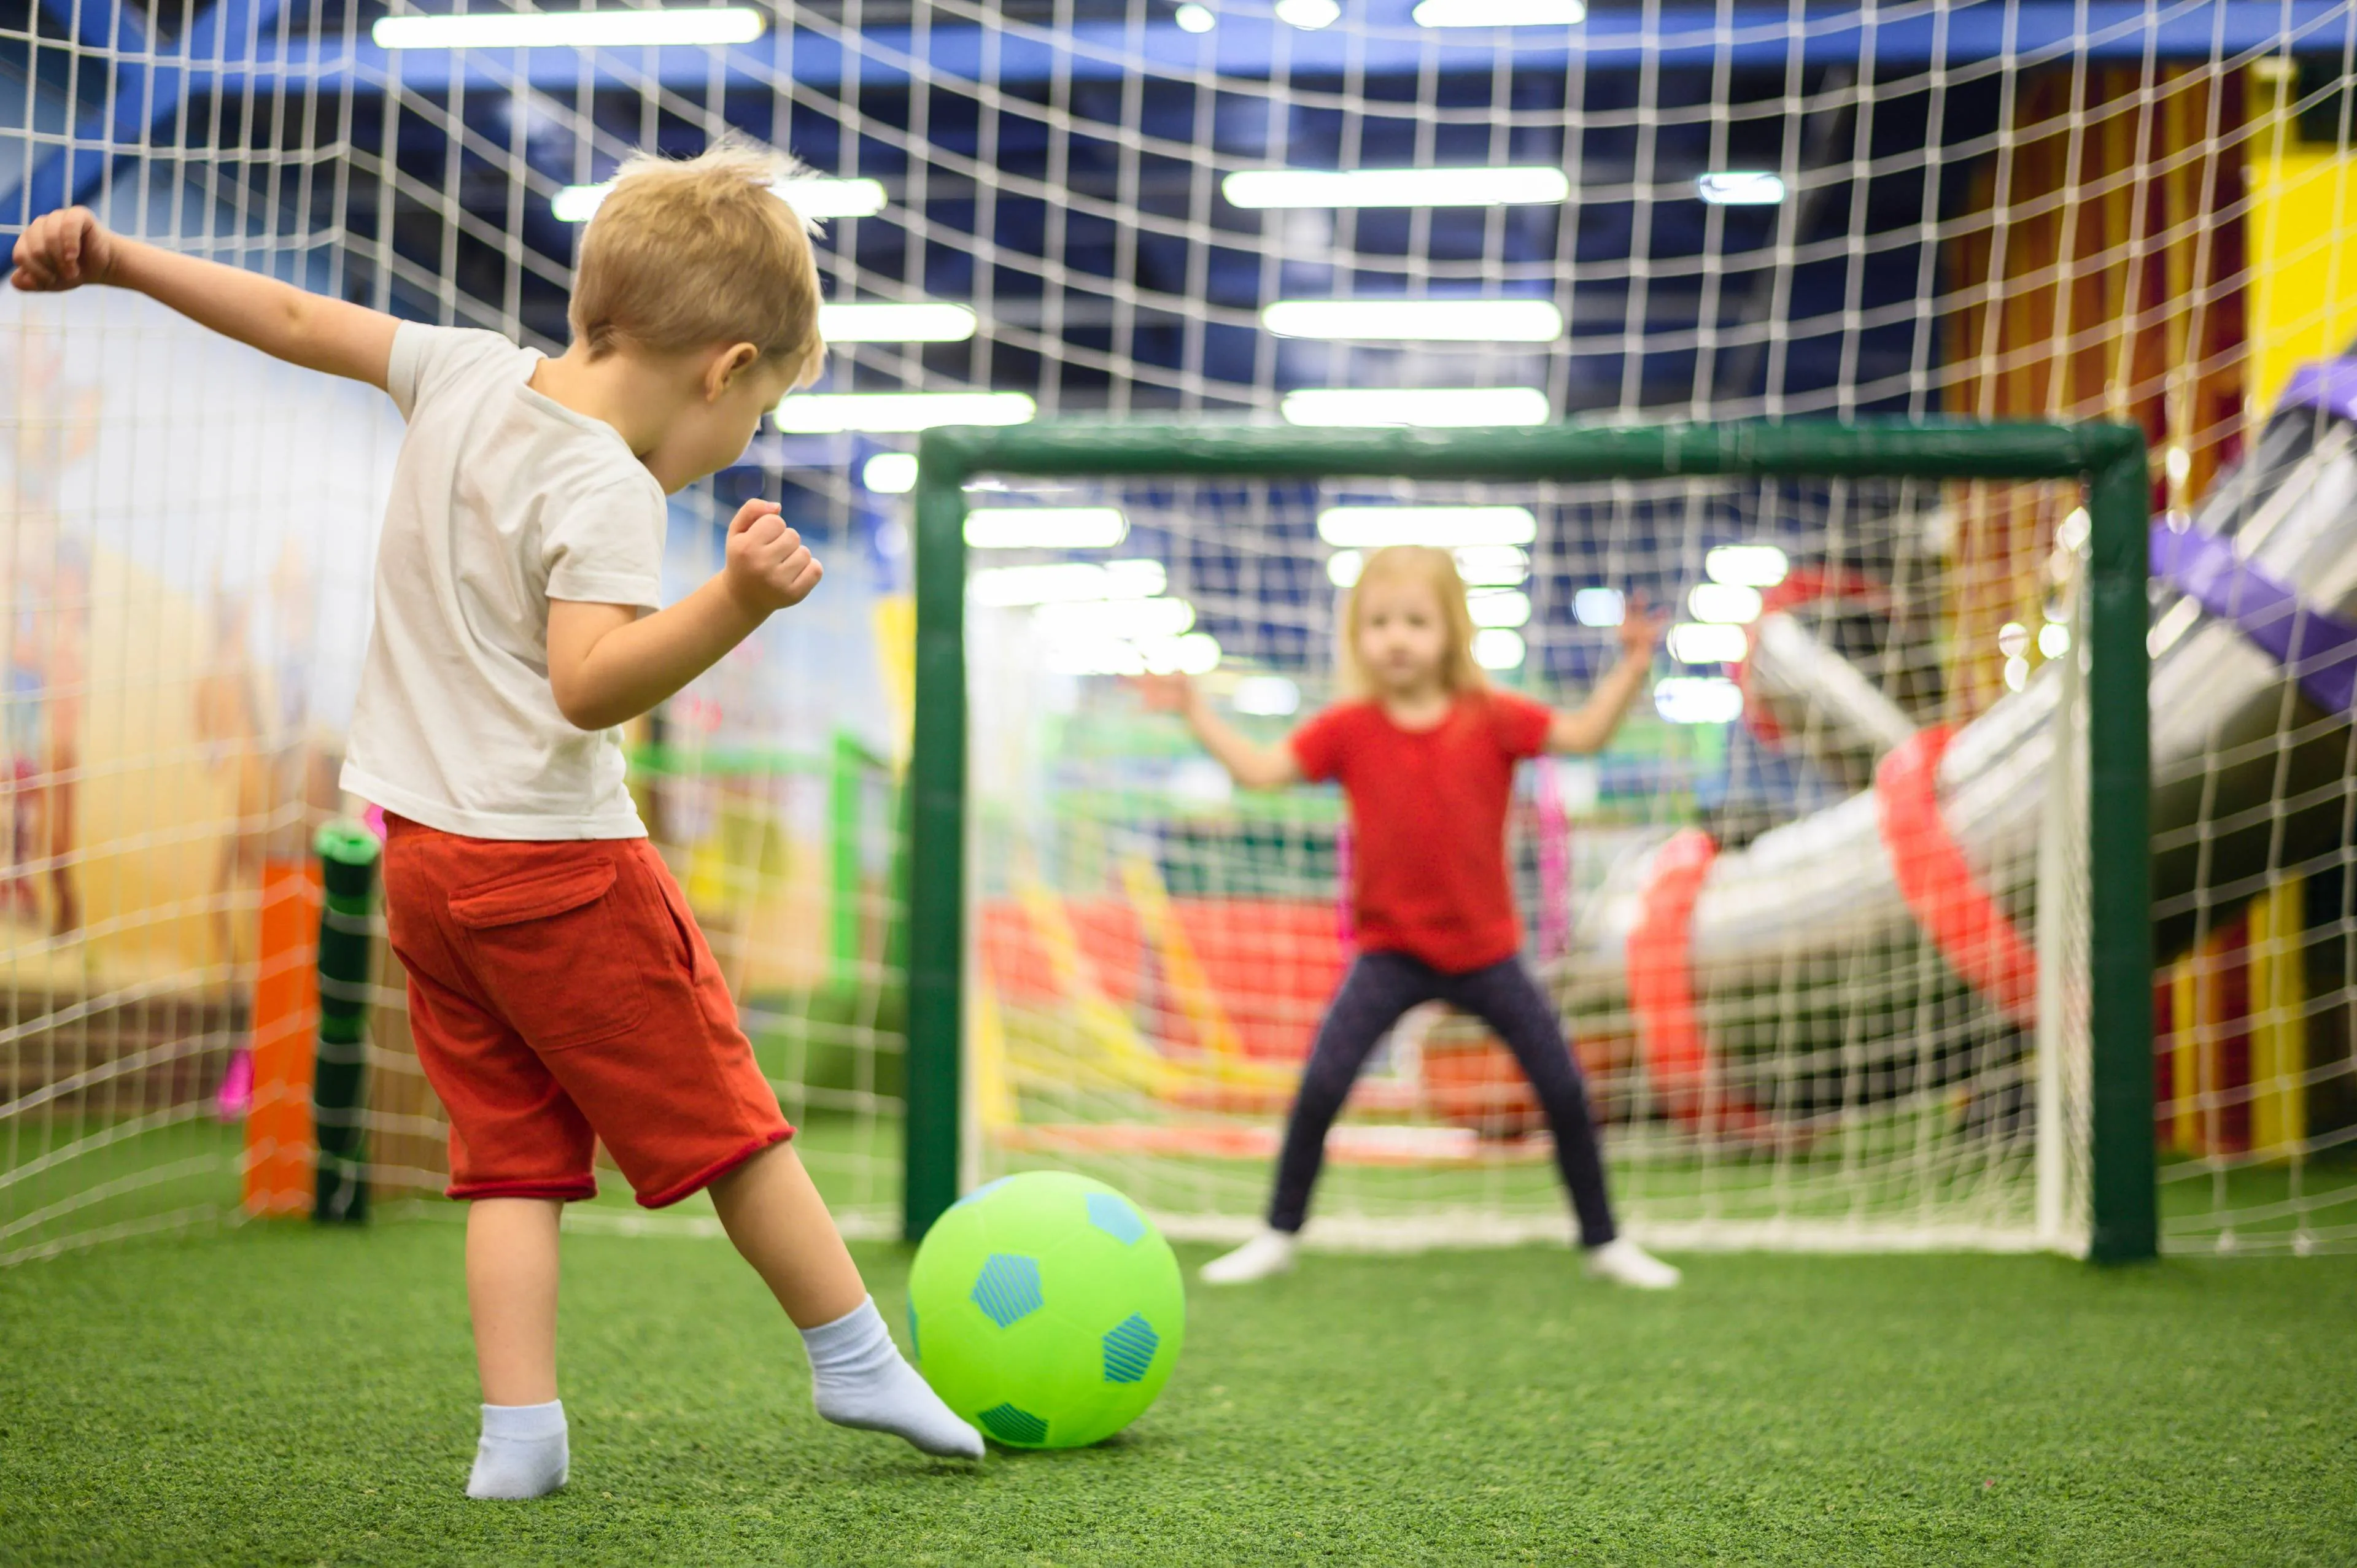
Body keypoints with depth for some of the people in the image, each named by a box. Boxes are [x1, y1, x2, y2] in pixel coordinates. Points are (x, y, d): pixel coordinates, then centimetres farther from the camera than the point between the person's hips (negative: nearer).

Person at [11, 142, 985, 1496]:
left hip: (424, 851, 7)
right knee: (722, 1118, 5)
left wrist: (116, 258, 21)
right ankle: (858, 1360, 16)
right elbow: (591, 684, -31)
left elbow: (297, 319, 12)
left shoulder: (466, 375, 3)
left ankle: (520, 1431, 2)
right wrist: (739, 602, -43)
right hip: (557, 856, -7)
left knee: (511, 1151, 9)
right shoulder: (602, 490, -20)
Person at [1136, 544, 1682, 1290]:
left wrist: (1631, 669, -22)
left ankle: (1605, 1242, 18)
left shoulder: (1491, 719, -6)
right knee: (1320, 1086, -12)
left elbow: (1584, 734, -10)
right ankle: (1278, 1237, 4)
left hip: (1485, 951, 1)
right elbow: (1260, 769, -6)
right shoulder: (1350, 730, -5)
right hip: (1390, 952, 0)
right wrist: (1195, 711, -14)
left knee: (1565, 1090, 1)